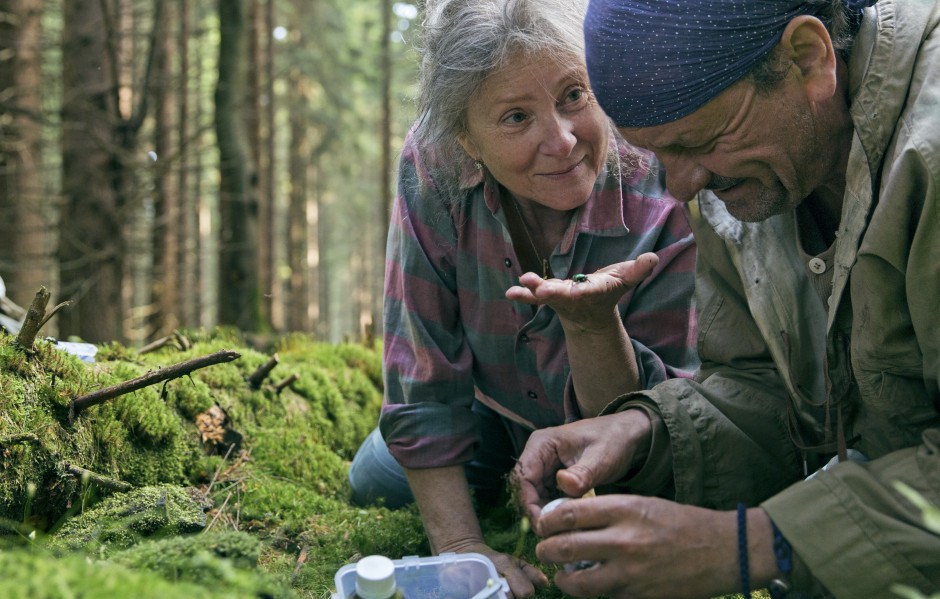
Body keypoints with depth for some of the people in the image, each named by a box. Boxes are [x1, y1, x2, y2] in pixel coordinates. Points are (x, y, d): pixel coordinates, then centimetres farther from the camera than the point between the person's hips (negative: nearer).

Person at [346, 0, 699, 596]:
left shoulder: (665, 197, -37)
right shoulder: (432, 168, -29)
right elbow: (425, 375, -23)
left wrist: (593, 322, -54)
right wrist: (460, 546, -28)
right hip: (501, 406, 2)